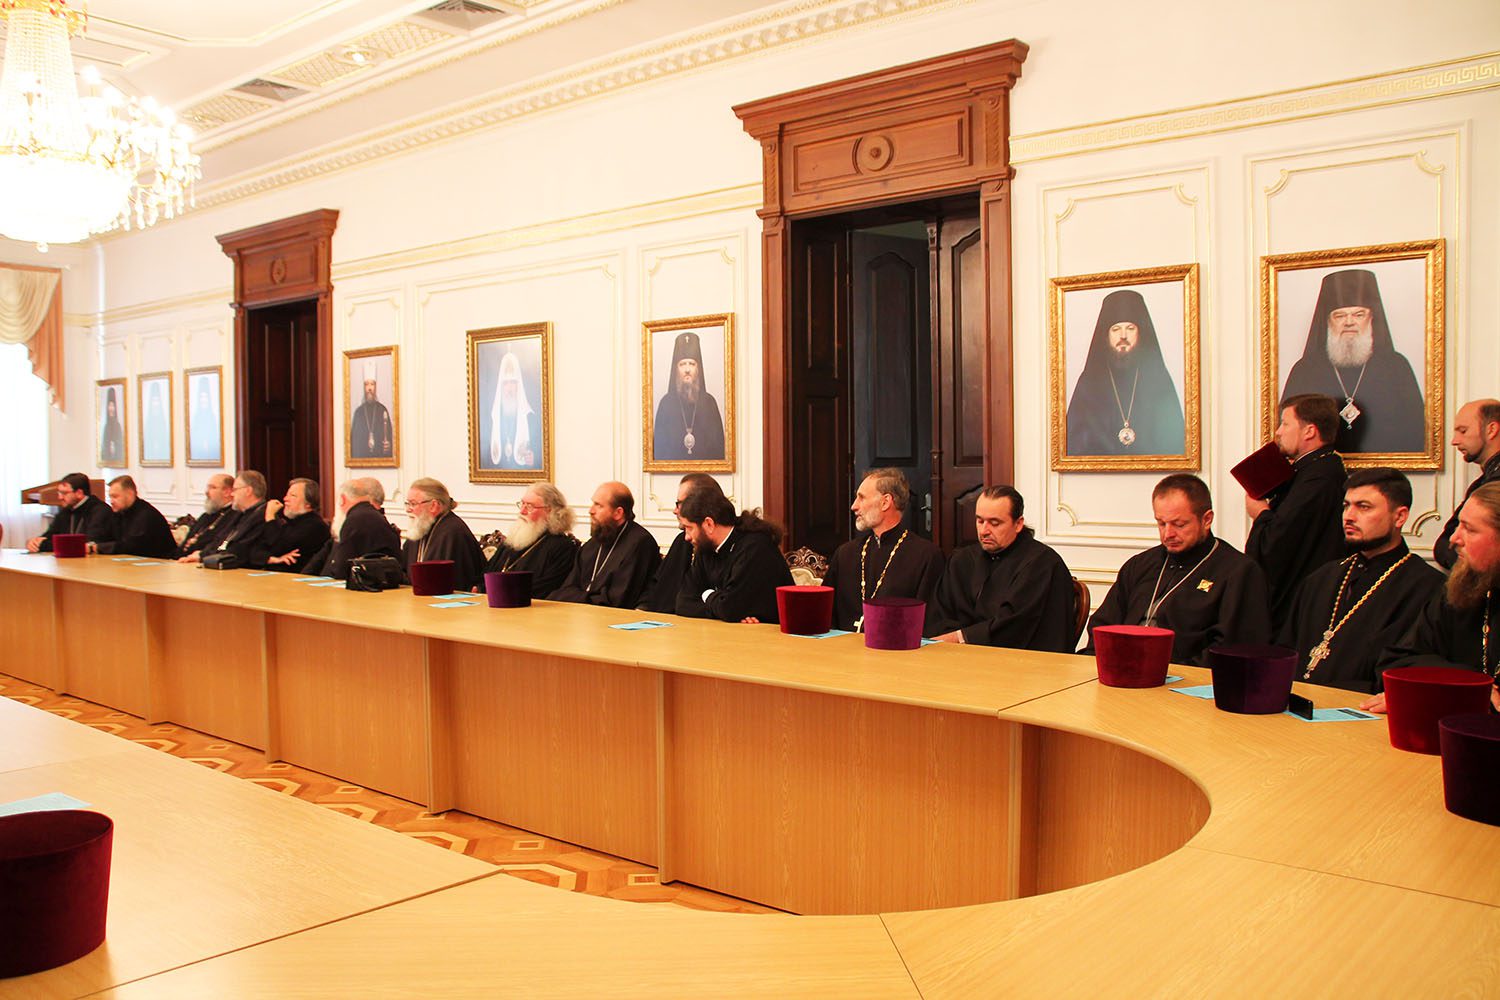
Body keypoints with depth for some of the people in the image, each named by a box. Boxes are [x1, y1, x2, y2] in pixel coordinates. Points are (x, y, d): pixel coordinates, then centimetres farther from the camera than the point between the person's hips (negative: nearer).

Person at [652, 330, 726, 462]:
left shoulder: (709, 402, 7)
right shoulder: (666, 402, 6)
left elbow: (719, 443, 6)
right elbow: (659, 446, 6)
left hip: (705, 466, 0)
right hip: (671, 466, 0)